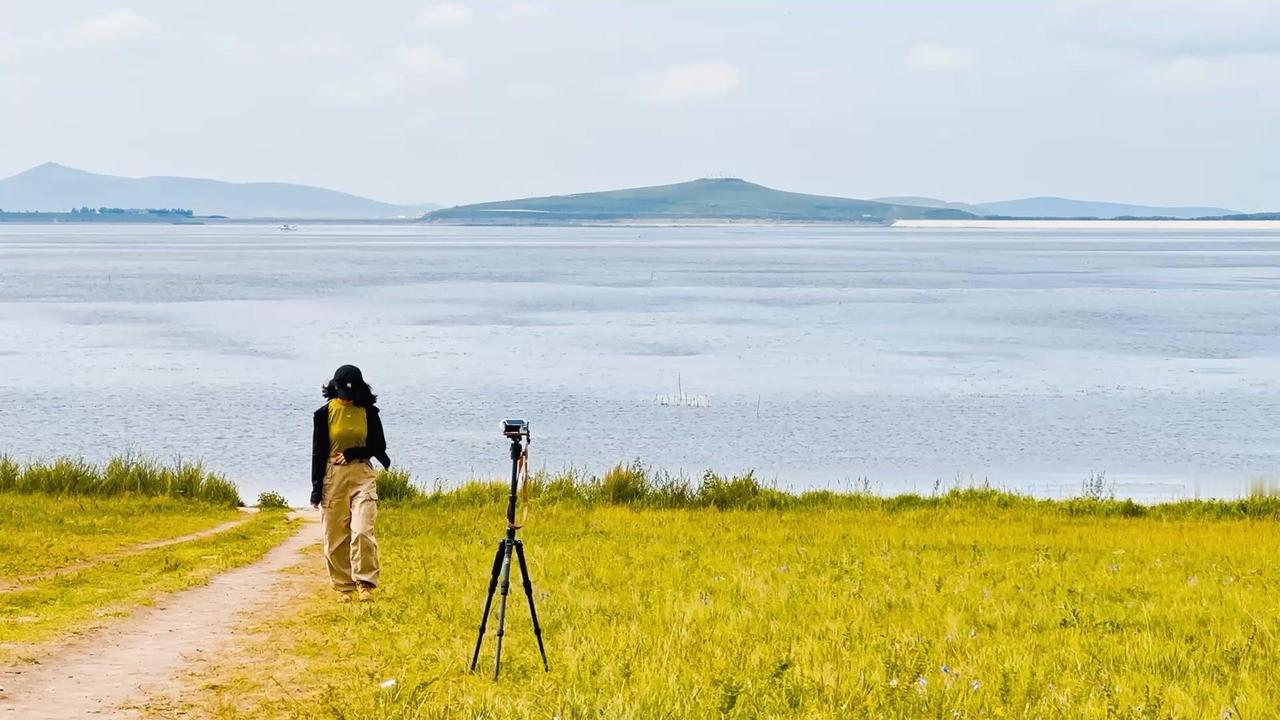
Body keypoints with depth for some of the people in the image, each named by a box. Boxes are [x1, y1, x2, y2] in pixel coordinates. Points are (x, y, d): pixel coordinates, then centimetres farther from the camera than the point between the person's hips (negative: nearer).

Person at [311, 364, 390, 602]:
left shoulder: (369, 412, 2)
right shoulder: (325, 413, 0)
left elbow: (379, 446, 6)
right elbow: (318, 451, 2)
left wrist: (352, 454, -9)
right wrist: (316, 487, -1)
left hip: (362, 475, -1)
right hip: (333, 476, 1)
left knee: (362, 532, -15)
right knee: (335, 536, 3)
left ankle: (365, 584, -9)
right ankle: (345, 587, 13)